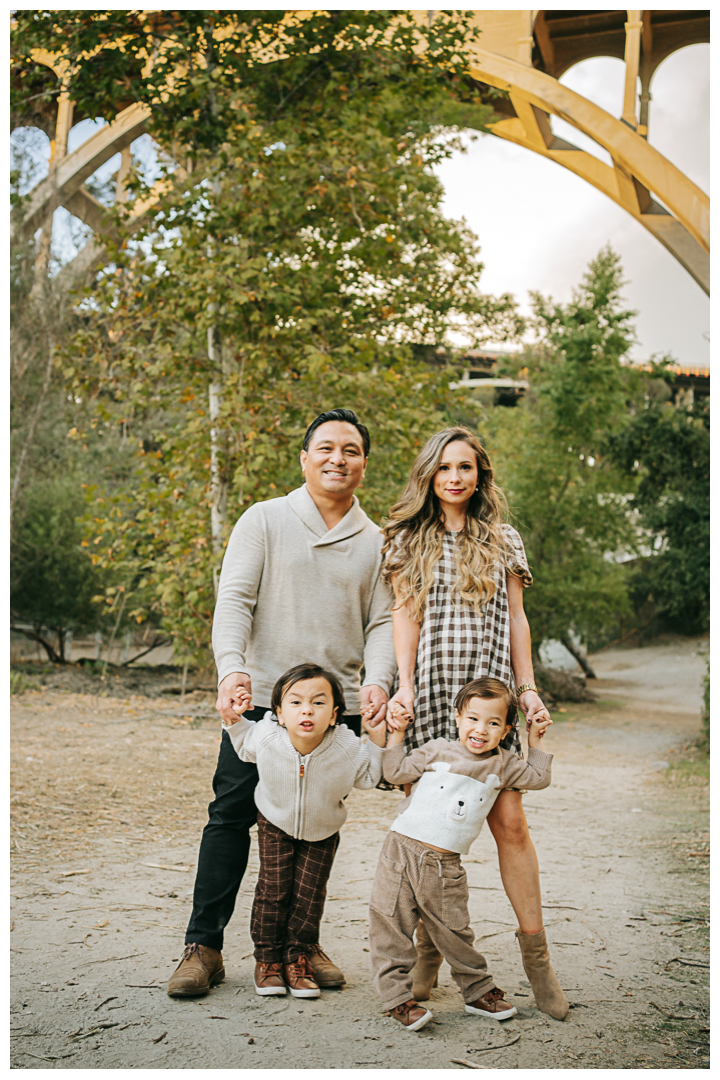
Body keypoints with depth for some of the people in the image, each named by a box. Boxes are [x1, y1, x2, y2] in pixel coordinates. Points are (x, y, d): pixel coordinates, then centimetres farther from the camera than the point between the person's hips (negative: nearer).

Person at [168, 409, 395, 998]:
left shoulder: (376, 542, 10)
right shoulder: (265, 520, 2)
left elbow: (383, 622, 6)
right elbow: (234, 600, -6)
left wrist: (377, 682, -13)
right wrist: (232, 668, -22)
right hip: (260, 699, -2)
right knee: (231, 818, -1)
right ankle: (203, 945, 9)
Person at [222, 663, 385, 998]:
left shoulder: (347, 748, -31)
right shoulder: (265, 737, -29)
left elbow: (369, 777, -9)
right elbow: (245, 747, -2)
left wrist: (376, 739, -23)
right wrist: (233, 720, -19)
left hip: (323, 831, 0)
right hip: (275, 823, 0)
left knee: (309, 892, 1)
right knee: (273, 887, -2)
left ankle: (297, 958, 19)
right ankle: (267, 958, 16)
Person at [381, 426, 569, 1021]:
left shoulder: (503, 541, 14)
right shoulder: (409, 540, 11)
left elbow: (516, 620, 14)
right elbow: (405, 616, 3)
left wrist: (528, 689, 5)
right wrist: (404, 684, -9)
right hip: (427, 694, 0)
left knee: (509, 821, -5)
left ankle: (536, 954, 4)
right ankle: (429, 953, 12)